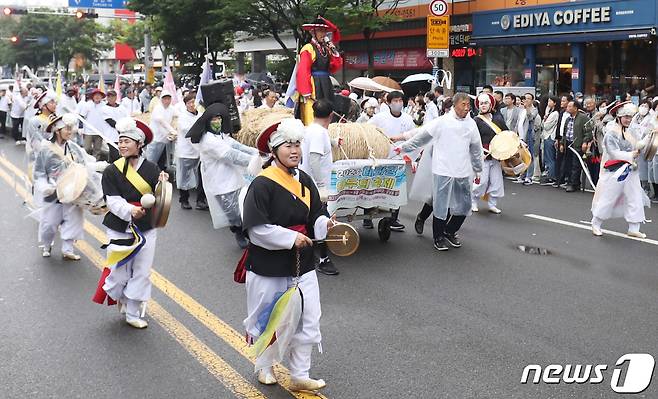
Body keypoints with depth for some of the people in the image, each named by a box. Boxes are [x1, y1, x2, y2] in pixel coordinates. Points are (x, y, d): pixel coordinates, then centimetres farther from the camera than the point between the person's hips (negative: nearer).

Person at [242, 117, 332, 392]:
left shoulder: (304, 181, 4)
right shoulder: (262, 184, -16)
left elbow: (315, 216, 10)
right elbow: (257, 228, -19)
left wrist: (325, 224, -11)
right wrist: (291, 238, -21)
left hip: (301, 264, 6)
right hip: (268, 264, -5)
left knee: (308, 320, 4)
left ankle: (299, 376, 19)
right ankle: (264, 366, 38)